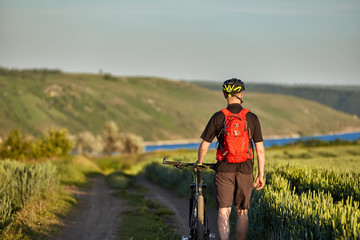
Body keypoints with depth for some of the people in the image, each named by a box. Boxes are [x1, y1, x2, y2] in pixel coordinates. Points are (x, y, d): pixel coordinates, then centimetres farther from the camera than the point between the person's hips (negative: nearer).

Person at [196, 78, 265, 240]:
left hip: (224, 170, -1)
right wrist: (261, 175, 7)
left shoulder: (218, 117, -3)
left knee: (223, 213, 0)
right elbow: (260, 150, 0)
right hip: (245, 171, 1)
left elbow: (204, 146, 1)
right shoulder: (252, 118, 0)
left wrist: (199, 163, 20)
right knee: (242, 213, 13)